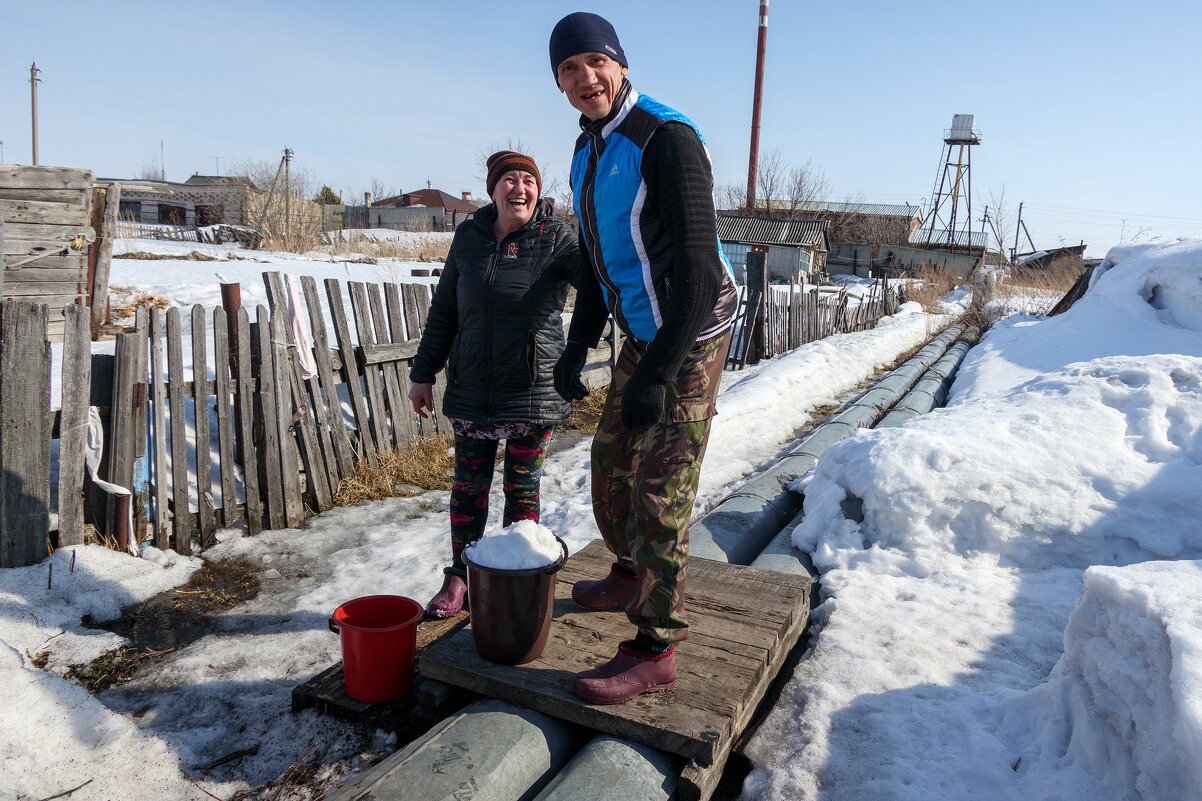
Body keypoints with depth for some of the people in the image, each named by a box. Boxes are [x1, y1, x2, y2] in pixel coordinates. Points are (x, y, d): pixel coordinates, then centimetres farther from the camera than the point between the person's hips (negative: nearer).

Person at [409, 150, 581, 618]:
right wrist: (423, 373, 10)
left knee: (522, 487, 8)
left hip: (534, 388, -3)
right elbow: (443, 312, 10)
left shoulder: (555, 239, -4)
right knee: (469, 484, 11)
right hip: (472, 387, 3)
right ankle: (459, 578, 26)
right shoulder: (469, 237, 5)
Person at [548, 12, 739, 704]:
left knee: (660, 488, -8)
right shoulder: (589, 151, 8)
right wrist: (577, 347, 13)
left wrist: (658, 374, -30)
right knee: (613, 460, 18)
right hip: (643, 333, 9)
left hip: (693, 335, -9)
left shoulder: (666, 139, -21)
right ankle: (633, 577, 41)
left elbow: (698, 268, -27)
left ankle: (655, 652, 3)